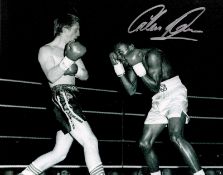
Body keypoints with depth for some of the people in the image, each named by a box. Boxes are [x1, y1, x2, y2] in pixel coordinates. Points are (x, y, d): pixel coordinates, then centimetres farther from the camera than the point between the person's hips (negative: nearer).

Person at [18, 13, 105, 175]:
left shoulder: (71, 49, 21)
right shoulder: (46, 50, -1)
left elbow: (85, 76, 18)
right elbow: (51, 76, -16)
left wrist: (76, 71, -3)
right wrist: (67, 61, -28)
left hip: (72, 99, 9)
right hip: (62, 97, -9)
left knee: (59, 153, 9)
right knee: (91, 142, -17)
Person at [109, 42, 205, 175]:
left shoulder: (152, 55, -15)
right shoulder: (131, 64, 9)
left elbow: (155, 87, -19)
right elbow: (131, 91, 0)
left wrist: (137, 66, -23)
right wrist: (117, 66, -4)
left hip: (175, 94, -8)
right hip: (159, 101, 8)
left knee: (175, 136, -30)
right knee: (144, 144, 2)